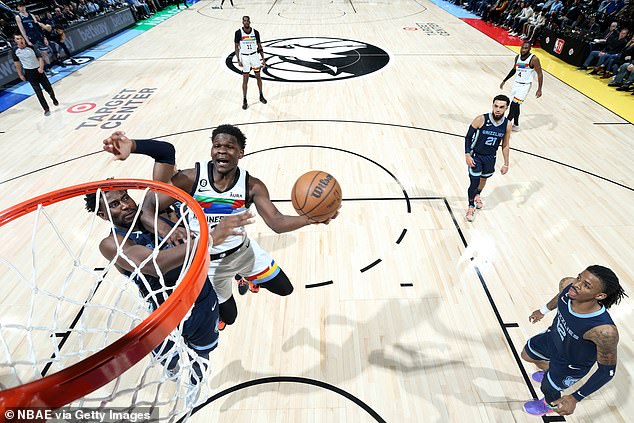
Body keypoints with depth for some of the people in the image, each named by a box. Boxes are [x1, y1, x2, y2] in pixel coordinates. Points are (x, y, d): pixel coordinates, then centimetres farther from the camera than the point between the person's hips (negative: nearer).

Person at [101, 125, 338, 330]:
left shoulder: (252, 186, -19)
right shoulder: (190, 178, -24)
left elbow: (277, 223, -26)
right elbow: (148, 207, -24)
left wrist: (310, 218, -44)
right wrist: (162, 227, -47)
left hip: (243, 250, 2)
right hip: (209, 261, -2)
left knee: (284, 289, 14)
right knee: (227, 317, 13)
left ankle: (245, 277, 44)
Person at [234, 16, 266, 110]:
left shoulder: (255, 32, -2)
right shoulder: (238, 33, -8)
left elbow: (259, 46, 6)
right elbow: (236, 47, -4)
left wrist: (263, 58, 0)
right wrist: (238, 60, -12)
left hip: (254, 56, 2)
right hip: (244, 57, -2)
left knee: (258, 77, 10)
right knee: (245, 79, 0)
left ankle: (261, 96, 28)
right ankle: (244, 100, 8)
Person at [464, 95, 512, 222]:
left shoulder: (507, 124, -9)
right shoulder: (481, 119, -22)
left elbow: (505, 145, 2)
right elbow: (468, 137, -12)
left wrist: (506, 164, 3)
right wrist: (467, 155, -22)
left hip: (490, 157, 4)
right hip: (476, 155, -4)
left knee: (484, 178, 22)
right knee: (474, 182, -6)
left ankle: (477, 195, 54)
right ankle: (471, 206, 16)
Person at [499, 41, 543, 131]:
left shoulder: (534, 59, -16)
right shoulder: (517, 57, 3)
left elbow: (540, 74, -14)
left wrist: (539, 89, -20)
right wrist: (504, 81, 22)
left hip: (525, 85, -7)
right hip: (516, 83, 7)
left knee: (514, 104, -13)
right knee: (515, 105, 11)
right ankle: (516, 125, 23)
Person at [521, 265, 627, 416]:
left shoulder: (605, 331, -45)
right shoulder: (567, 285, -30)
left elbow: (607, 370, -28)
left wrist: (575, 398, -26)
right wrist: (544, 310, 17)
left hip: (572, 364, -5)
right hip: (553, 338, 5)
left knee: (547, 389, 21)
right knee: (527, 355, 30)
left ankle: (550, 405, 59)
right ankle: (549, 373, 63)